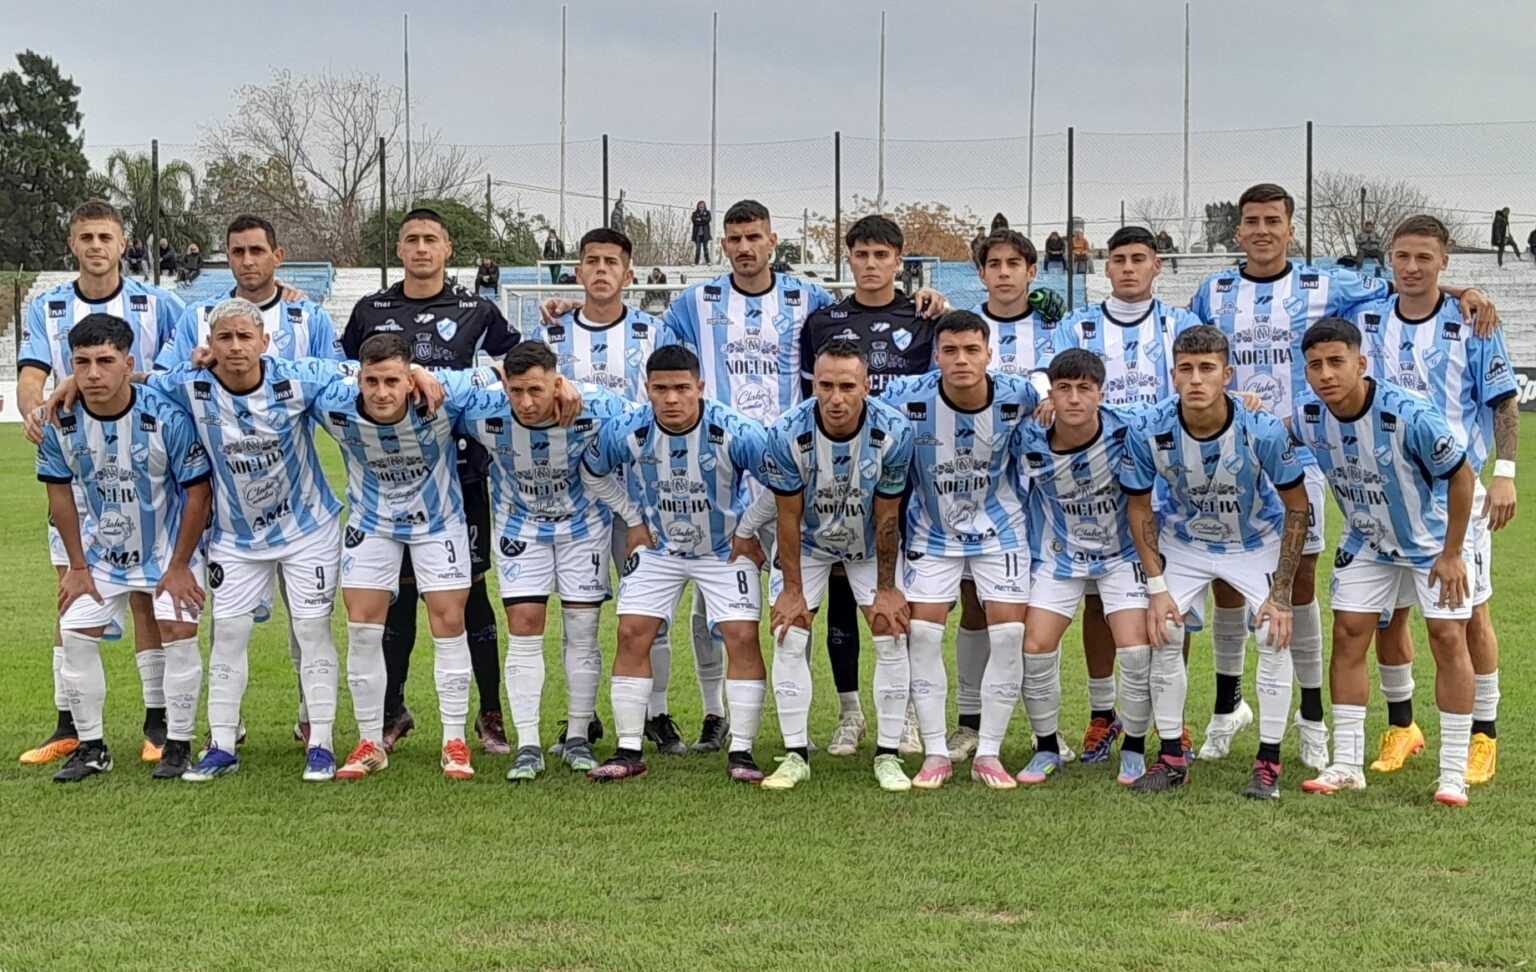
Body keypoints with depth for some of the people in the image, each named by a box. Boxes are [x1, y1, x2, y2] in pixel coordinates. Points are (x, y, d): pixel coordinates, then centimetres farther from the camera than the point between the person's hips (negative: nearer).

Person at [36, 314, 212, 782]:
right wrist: (77, 566, 0)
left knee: (179, 633, -12)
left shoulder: (167, 417, -28)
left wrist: (179, 565, -13)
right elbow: (59, 492, -3)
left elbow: (197, 491, -17)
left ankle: (179, 744, 3)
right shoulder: (61, 422, -18)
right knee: (75, 636, 0)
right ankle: (90, 747, 14)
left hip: (170, 545, -3)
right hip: (100, 549, 4)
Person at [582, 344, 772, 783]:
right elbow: (592, 472, 3)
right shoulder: (625, 432, -19)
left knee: (742, 637, -12)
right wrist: (631, 523, 4)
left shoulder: (736, 432, -27)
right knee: (632, 634, -6)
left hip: (727, 549, -2)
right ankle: (628, 751, 3)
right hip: (658, 547, 2)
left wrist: (753, 531, -7)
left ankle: (741, 752, -1)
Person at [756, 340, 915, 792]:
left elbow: (886, 515, -16)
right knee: (789, 636, -8)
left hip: (870, 543, 0)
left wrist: (886, 587, -10)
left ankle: (888, 755, 2)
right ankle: (796, 754, 3)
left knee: (892, 633, -8)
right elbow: (788, 517, -17)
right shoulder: (786, 434, -29)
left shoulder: (893, 432, -28)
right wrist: (792, 589, -12)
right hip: (808, 539, 0)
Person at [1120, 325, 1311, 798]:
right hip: (1183, 541, 2)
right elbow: (1138, 506, -9)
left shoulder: (1263, 431, -31)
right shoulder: (1149, 431, -27)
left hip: (1258, 542, -1)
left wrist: (1280, 593, -18)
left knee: (1275, 636, -15)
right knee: (1163, 637, -8)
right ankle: (1171, 758, 8)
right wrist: (1156, 586, -14)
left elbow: (1296, 507, -16)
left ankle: (1268, 761, -2)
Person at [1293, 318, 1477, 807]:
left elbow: (1460, 475, -20)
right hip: (1366, 543, 4)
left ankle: (1453, 773, 0)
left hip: (1433, 541, -4)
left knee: (1448, 639, -8)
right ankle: (1346, 765, 8)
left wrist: (1451, 553, -15)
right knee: (1348, 636, 0)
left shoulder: (1409, 415, -33)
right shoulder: (1307, 419, -19)